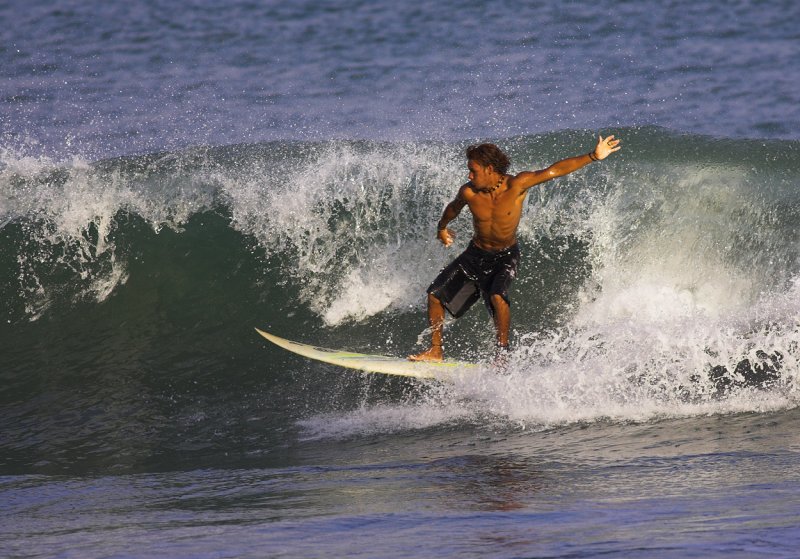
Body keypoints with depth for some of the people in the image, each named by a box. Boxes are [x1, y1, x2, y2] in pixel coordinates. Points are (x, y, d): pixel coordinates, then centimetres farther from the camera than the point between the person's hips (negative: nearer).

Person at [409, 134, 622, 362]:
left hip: (505, 256, -4)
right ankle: (436, 351, 14)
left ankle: (503, 352, -19)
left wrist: (594, 156, -35)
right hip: (476, 255, 4)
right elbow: (454, 208, 7)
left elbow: (555, 171, -29)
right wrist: (442, 228, 27)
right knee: (435, 294, -1)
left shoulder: (516, 185, -25)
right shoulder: (468, 193, -17)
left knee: (497, 295, -32)